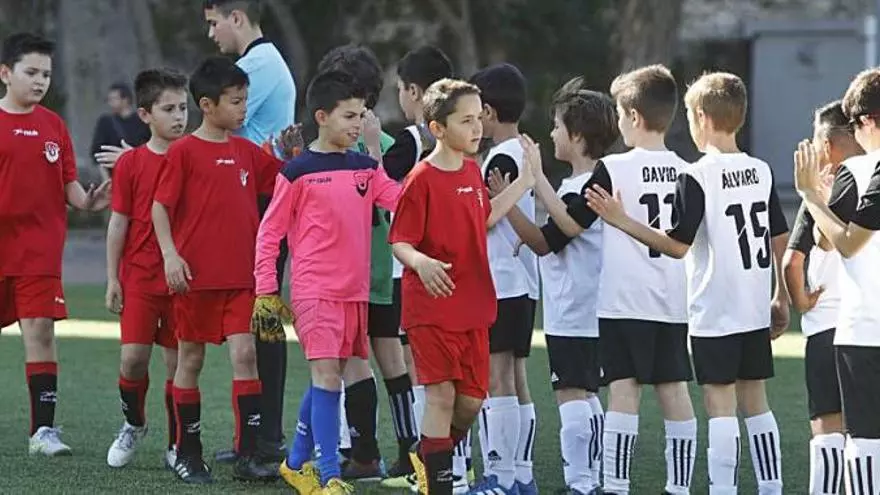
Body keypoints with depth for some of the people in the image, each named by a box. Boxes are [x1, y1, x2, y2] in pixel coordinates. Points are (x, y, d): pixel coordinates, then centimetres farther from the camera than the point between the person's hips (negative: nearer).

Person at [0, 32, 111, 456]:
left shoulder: (53, 127, 8)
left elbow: (68, 183, 9)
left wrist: (86, 201, -10)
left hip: (39, 250, 2)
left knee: (40, 332, -5)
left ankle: (43, 430, -4)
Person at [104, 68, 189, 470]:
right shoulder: (131, 163, -1)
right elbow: (118, 223, 1)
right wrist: (112, 279, -1)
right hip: (140, 277, -1)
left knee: (179, 361, 3)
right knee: (133, 357, -7)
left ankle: (176, 446, 13)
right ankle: (133, 425, 20)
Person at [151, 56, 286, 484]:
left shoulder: (247, 152, 10)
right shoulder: (184, 152, -5)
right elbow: (160, 206, -7)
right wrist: (170, 254, -17)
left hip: (240, 276, 4)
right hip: (196, 277, -4)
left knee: (245, 354, -7)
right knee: (190, 360, 6)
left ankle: (247, 455, -7)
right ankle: (188, 455, 17)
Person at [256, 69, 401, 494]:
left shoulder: (366, 168, 10)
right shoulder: (298, 171, -5)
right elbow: (269, 233, -2)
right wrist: (266, 292, -5)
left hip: (355, 292, 6)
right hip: (315, 291, -6)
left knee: (328, 378, 13)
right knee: (326, 376, -13)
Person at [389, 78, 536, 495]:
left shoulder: (472, 172, 10)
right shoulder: (422, 179, -13)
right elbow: (399, 241, -13)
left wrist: (524, 182, 24)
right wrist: (419, 262, -34)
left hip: (473, 308, 7)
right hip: (431, 308, -7)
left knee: (471, 401, 7)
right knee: (442, 395, -8)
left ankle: (428, 455, 29)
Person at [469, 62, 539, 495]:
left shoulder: (501, 158, -14)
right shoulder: (525, 154, 15)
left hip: (500, 284, -10)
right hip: (522, 283, 10)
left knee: (497, 380, -10)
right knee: (516, 379, 11)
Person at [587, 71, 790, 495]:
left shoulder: (696, 177, -14)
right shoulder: (761, 172, 7)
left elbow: (678, 245, -15)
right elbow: (779, 241, 12)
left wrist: (623, 222, -12)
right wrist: (781, 299, 21)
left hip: (714, 314, -6)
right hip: (756, 312, 6)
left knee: (720, 404, -5)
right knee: (755, 401, 12)